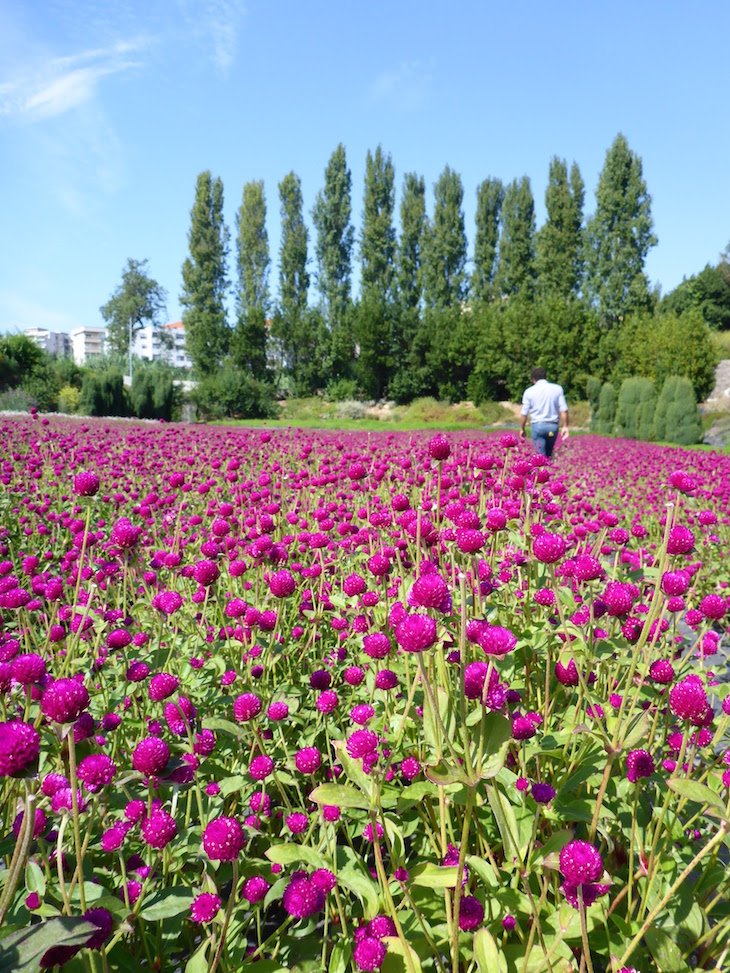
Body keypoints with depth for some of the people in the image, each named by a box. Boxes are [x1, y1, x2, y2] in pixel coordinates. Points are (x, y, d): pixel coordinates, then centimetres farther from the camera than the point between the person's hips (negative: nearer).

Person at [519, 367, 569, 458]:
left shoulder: (529, 391, 0)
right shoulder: (557, 389, 4)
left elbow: (524, 413, 1)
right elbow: (564, 410, -1)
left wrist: (522, 429, 12)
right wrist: (565, 426, 4)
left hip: (537, 425, -2)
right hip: (553, 426, 2)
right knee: (549, 453, 18)